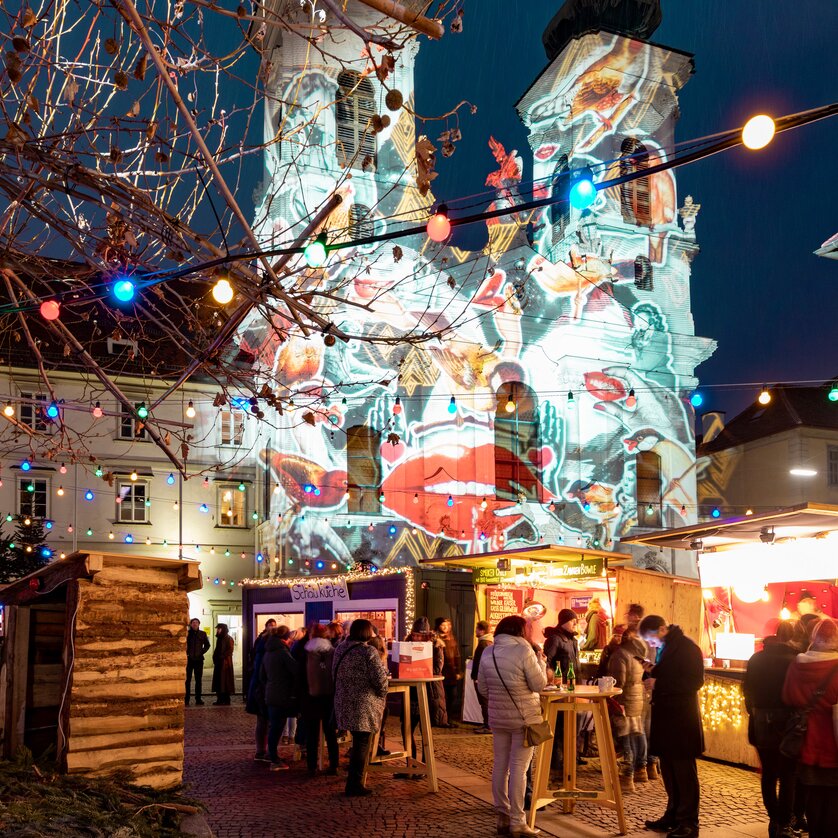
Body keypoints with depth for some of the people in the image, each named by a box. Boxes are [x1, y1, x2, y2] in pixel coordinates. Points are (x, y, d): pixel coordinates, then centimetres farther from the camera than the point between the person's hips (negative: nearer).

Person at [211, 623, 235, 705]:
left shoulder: (228, 639, -8)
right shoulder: (219, 638, 17)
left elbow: (229, 651, -14)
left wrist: (221, 657, -17)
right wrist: (215, 658, 9)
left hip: (224, 663, -8)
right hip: (218, 663, 8)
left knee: (225, 680, -6)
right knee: (218, 680, 6)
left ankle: (226, 699, -3)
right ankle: (220, 698, 9)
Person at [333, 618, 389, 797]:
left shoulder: (340, 649, 11)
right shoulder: (368, 652, -14)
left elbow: (335, 675, 19)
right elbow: (380, 679, -16)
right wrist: (382, 695, 2)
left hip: (344, 703, 8)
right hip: (363, 706, -8)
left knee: (358, 742, 19)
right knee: (362, 744, 1)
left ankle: (354, 783, 26)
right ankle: (354, 785, 4)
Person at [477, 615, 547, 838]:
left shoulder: (488, 653, 4)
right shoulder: (524, 650, -13)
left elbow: (482, 688, 10)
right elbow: (539, 684, -11)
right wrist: (541, 662, 4)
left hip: (498, 717, 5)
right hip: (524, 717, -5)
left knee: (500, 765, 12)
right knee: (519, 767, -2)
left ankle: (502, 817, 19)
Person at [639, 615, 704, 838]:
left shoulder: (687, 648, -14)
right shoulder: (664, 647, 12)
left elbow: (695, 681, -20)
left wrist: (659, 684, -19)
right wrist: (653, 671, 1)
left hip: (682, 718, -8)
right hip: (665, 716, 8)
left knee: (684, 771, -1)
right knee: (668, 769, 14)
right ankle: (673, 816, 24)